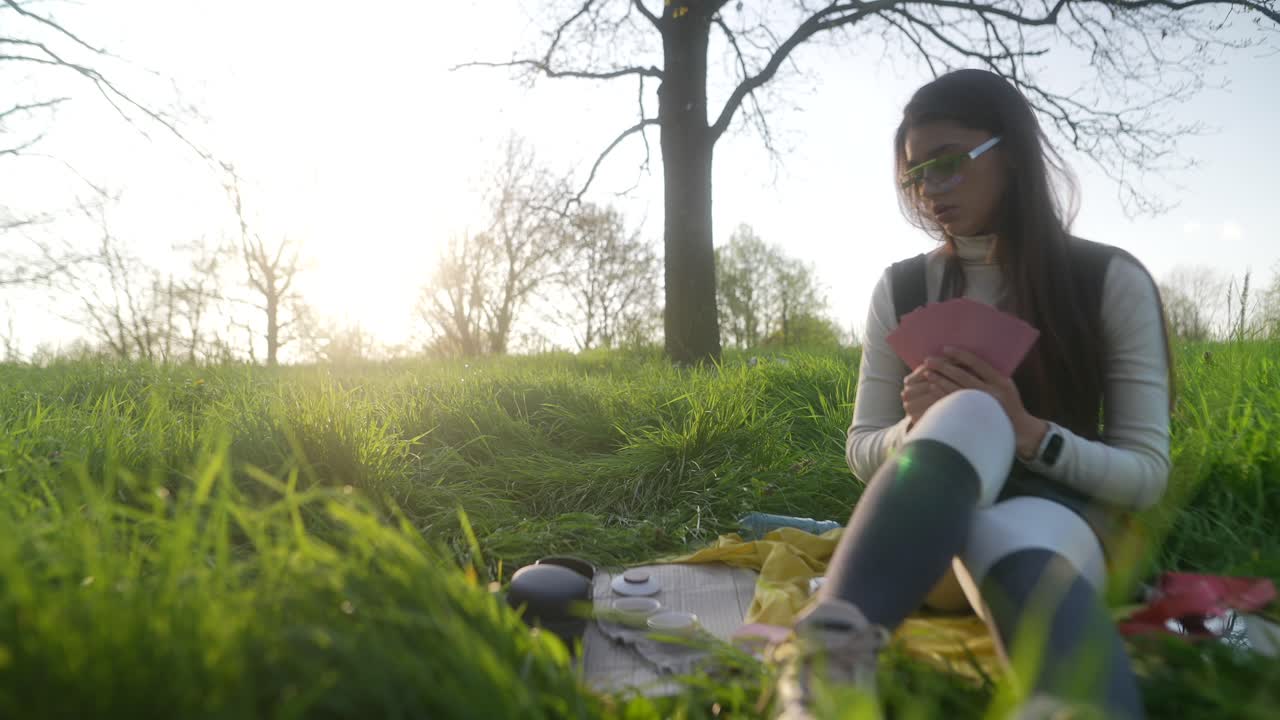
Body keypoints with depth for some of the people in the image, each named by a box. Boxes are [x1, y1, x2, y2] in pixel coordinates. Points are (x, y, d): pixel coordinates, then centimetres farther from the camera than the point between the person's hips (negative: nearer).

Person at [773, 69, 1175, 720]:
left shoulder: (1113, 281, -1)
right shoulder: (900, 289, 4)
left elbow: (1146, 474, -3)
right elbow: (862, 452, 6)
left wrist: (1028, 433, -22)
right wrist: (920, 429, -18)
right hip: (938, 529, 1)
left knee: (1013, 549, -41)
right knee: (971, 414, -37)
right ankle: (833, 651, -62)